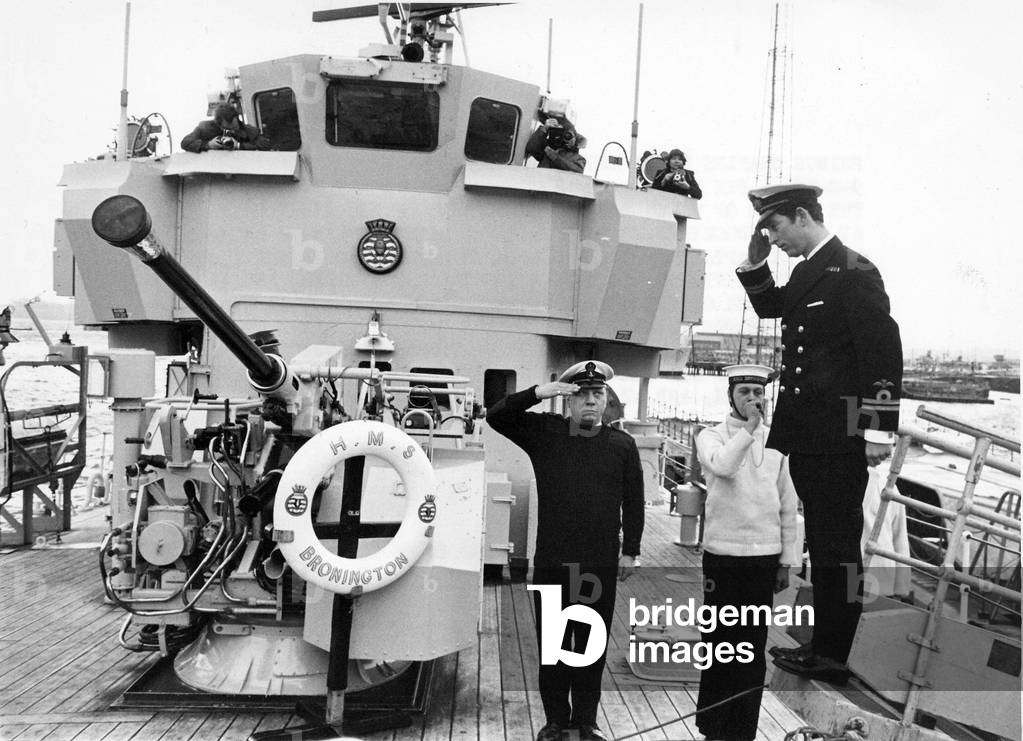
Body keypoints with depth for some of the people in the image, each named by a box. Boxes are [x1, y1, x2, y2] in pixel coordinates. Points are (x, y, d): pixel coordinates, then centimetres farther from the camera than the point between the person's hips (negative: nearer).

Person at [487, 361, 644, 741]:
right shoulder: (545, 432, -2)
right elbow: (496, 417, -10)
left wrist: (630, 550, 5)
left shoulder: (622, 444, 0)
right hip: (552, 562, 0)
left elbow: (633, 502, 5)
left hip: (601, 565, 0)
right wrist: (536, 393, -21)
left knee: (592, 645, 13)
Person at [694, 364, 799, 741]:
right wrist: (749, 428, -20)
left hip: (765, 558, 2)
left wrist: (787, 560, 9)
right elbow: (722, 466, -25)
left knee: (754, 647, 7)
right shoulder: (711, 436, 0)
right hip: (723, 555, -2)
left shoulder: (775, 443, 7)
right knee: (720, 642, 6)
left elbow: (788, 506, 10)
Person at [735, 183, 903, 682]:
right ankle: (825, 644, 27)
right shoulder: (806, 272, 14)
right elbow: (769, 307, 31)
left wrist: (879, 429, -18)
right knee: (822, 546, 16)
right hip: (807, 436, 9)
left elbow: (884, 350, -16)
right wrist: (755, 262, 13)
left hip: (839, 441, -9)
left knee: (836, 548, -1)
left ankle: (831, 658, 9)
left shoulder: (853, 273, -12)